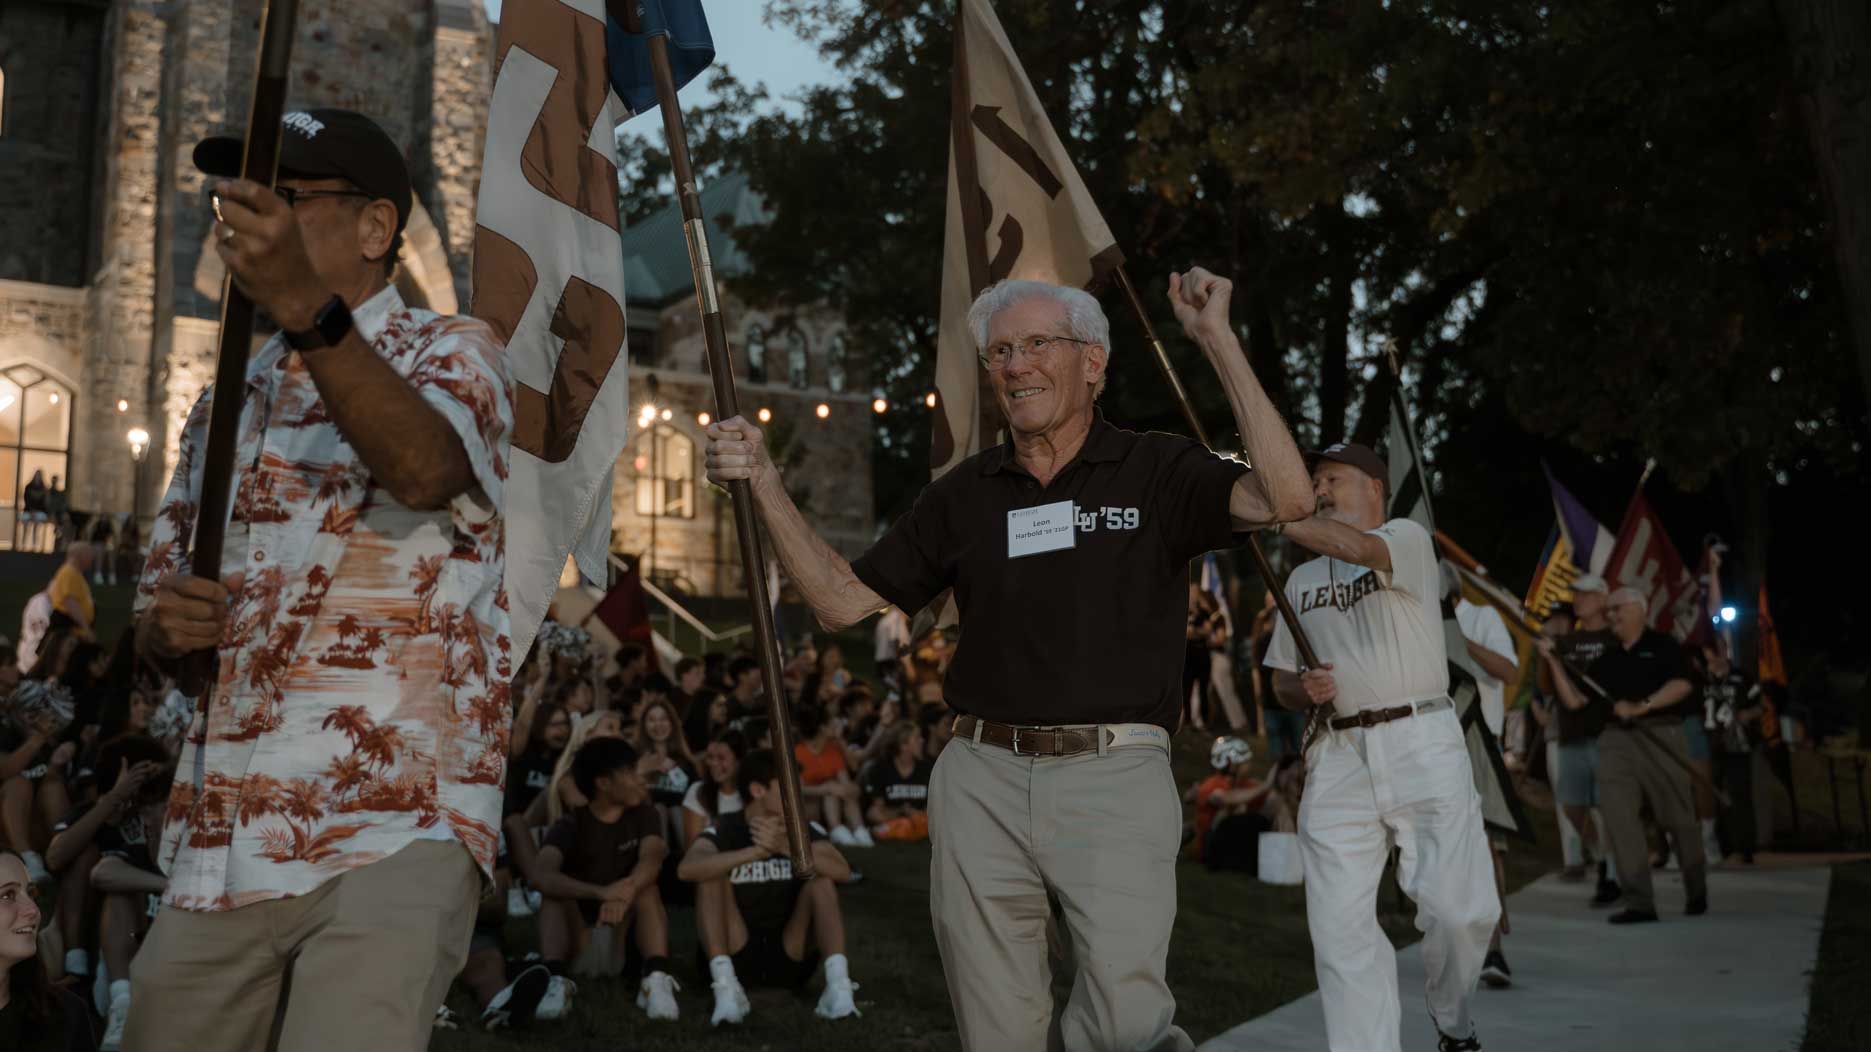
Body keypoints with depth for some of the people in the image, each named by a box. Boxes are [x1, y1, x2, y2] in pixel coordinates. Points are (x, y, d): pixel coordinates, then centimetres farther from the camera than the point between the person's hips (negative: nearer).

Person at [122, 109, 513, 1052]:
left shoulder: (450, 355, 1)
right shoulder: (228, 398, 19)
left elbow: (424, 469, -23)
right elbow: (157, 597, 24)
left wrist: (306, 308, -37)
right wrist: (163, 627, 0)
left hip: (391, 831, -6)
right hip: (214, 842, 6)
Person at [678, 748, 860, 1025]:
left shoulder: (806, 829, -3)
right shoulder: (724, 830, -8)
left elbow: (842, 870, -23)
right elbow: (686, 869, -31)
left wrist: (787, 847, -39)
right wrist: (755, 852, -42)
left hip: (790, 956, 1)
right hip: (736, 957, -1)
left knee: (820, 879, -18)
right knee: (712, 874, -20)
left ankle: (838, 984, -31)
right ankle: (725, 985, -29)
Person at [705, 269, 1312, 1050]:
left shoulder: (1156, 473, 3)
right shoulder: (963, 495, 12)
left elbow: (1286, 498, -14)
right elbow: (842, 599, 12)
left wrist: (1217, 340, -13)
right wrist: (764, 483, 3)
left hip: (1115, 779, -3)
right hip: (981, 784, 4)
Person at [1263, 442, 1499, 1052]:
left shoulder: (1407, 539, 4)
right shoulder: (1301, 579, 20)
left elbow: (1353, 547, -21)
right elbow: (1282, 682, 23)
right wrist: (1303, 689, -2)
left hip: (1422, 744, -4)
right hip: (1338, 756, 4)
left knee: (1458, 910, -9)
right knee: (1340, 925, -5)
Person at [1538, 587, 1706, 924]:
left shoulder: (1661, 645, 5)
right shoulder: (1606, 659, 18)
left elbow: (1681, 685, -9)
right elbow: (1574, 700, 12)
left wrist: (1641, 706, -19)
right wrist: (1554, 662, 3)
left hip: (1660, 735, -4)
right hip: (1615, 740, 4)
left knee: (1678, 818, 4)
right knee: (1620, 819, -6)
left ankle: (1697, 894, 23)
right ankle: (1639, 902, -4)